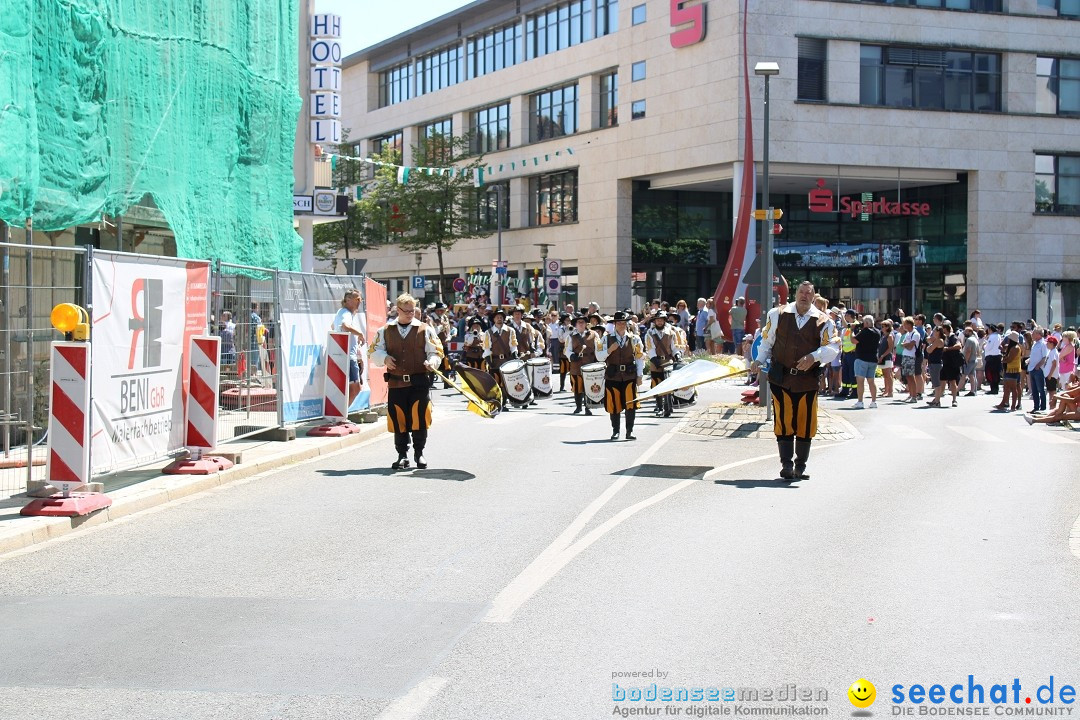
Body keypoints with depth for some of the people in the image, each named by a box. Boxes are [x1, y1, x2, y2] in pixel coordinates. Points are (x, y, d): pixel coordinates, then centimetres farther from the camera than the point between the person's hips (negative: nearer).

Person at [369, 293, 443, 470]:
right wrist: (385, 358, -8)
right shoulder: (385, 331, 12)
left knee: (420, 419, -6)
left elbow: (436, 351, 5)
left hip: (419, 383, -2)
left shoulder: (425, 330, 7)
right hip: (396, 383, 2)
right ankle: (402, 455, 14)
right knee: (398, 420, 3)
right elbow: (374, 351, 12)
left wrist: (432, 363, -15)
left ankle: (419, 453, 11)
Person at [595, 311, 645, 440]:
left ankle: (629, 431, 2)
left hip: (630, 376, 0)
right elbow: (599, 357, 3)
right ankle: (615, 431, 14)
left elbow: (640, 358, 8)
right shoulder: (606, 339, 6)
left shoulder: (634, 339, 7)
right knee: (614, 405, 4)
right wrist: (610, 349, -13)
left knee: (630, 404, -6)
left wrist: (639, 376, 3)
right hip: (613, 376, 0)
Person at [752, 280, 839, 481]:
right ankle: (786, 464, 2)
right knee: (784, 422, -4)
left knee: (805, 424, 6)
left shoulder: (823, 321, 1)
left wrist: (814, 357, -20)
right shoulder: (777, 314, 4)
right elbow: (767, 340, 14)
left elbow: (834, 346, -5)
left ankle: (800, 466, 19)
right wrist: (760, 360, 2)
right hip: (781, 378, 0)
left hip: (808, 379, 1)